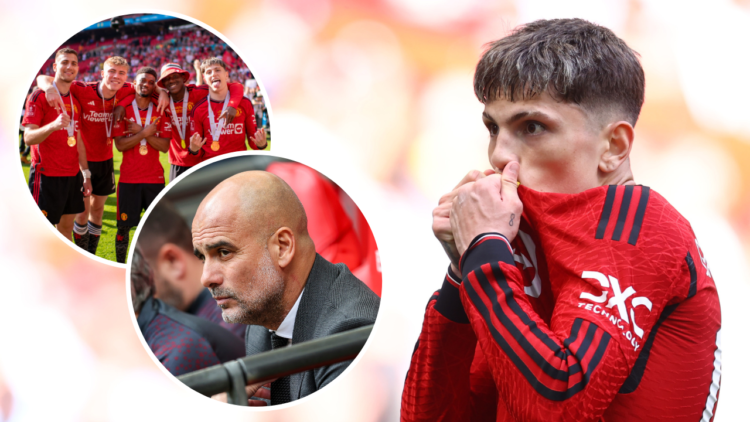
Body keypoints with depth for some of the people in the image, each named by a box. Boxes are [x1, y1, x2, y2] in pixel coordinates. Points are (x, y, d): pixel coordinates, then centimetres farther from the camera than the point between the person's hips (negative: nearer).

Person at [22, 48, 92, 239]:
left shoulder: (76, 101, 15)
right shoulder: (39, 96, -8)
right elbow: (28, 138, -16)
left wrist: (86, 175, 16)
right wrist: (53, 125, -34)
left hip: (72, 176, 7)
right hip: (46, 176, -7)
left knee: (66, 227, 10)